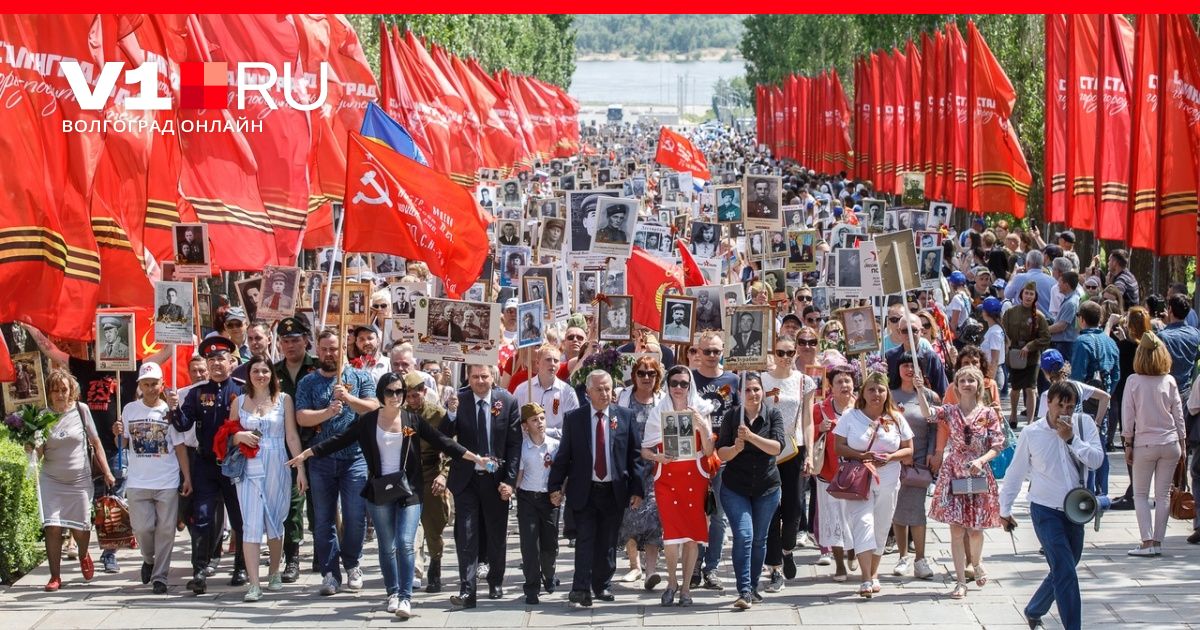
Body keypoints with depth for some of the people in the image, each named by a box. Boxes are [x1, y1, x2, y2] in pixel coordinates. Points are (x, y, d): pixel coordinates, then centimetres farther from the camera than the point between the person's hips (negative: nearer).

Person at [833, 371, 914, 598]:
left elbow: (908, 450, 7)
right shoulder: (851, 417, 1)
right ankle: (866, 580, -18)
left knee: (880, 528, 8)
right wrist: (861, 455, -18)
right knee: (863, 523, -15)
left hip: (888, 481, 3)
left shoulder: (896, 419, 6)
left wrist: (890, 457, -12)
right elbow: (839, 447, -2)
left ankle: (874, 574, 24)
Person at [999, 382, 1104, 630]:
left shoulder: (1084, 424, -1)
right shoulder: (1031, 433, -6)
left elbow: (1096, 460, -10)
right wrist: (1004, 510, 9)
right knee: (1066, 572, -14)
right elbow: (1015, 472, 4)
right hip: (1046, 510, -4)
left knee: (1062, 572, 15)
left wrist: (1071, 438, -20)